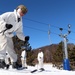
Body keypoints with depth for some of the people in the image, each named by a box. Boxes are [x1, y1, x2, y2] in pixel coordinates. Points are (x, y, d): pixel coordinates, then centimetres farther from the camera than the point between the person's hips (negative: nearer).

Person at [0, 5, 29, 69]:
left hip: (8, 35, 7)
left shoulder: (20, 22, 8)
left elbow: (19, 33, 9)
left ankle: (14, 62, 16)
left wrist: (24, 38, -8)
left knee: (11, 49, 6)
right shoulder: (10, 15, -12)